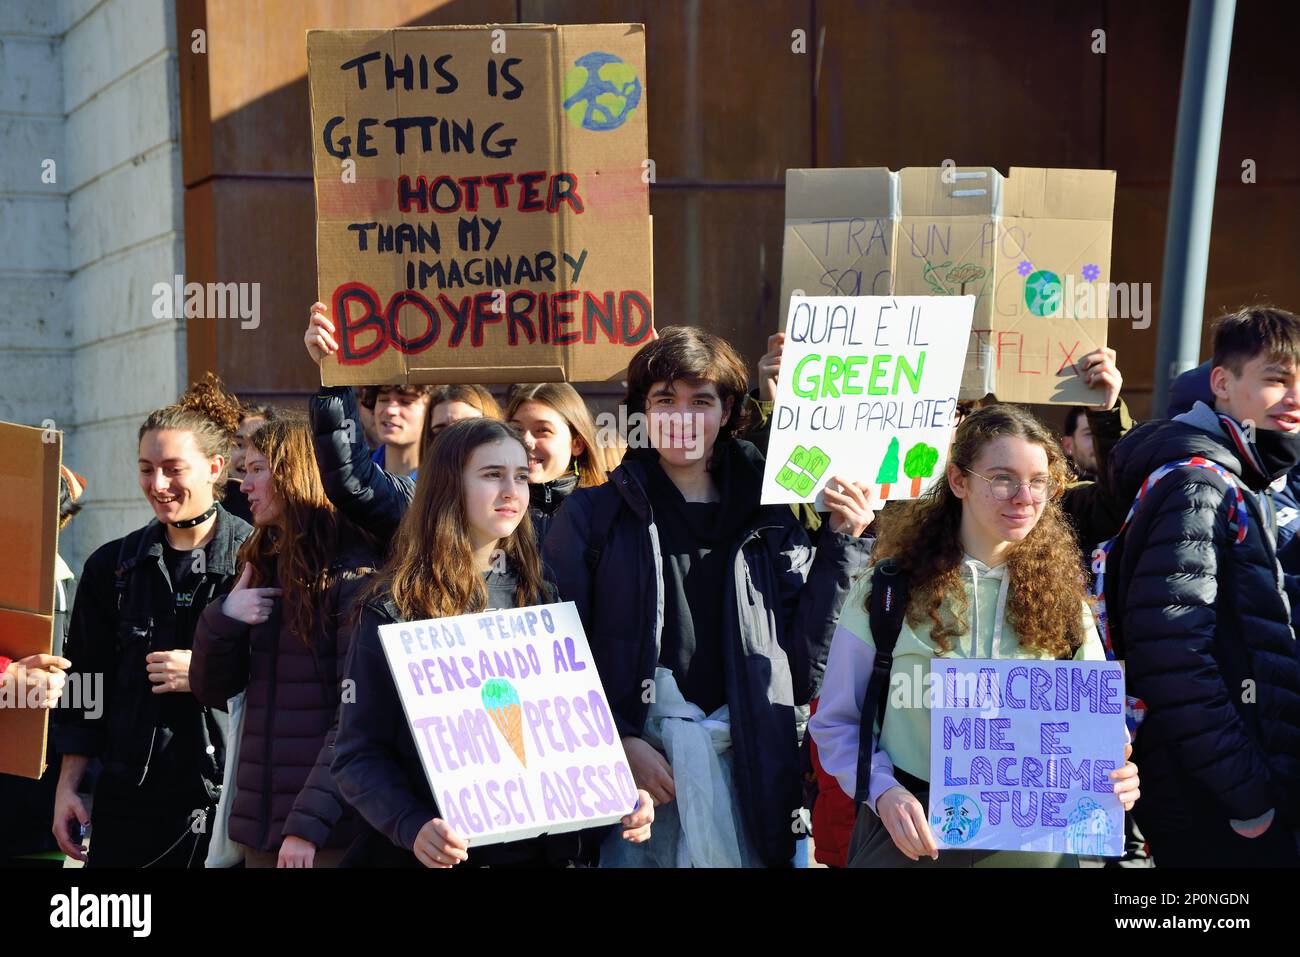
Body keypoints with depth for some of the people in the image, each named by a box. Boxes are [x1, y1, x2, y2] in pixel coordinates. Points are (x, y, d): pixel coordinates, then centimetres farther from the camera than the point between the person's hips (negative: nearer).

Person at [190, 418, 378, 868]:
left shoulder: (353, 573, -10)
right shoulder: (264, 567, 13)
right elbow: (212, 690, 14)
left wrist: (309, 822, -22)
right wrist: (222, 618, -4)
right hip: (259, 820, 7)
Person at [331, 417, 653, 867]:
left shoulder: (541, 598, 7)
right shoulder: (394, 609, -7)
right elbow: (358, 754, -10)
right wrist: (413, 827, -27)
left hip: (542, 847, 4)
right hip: (440, 856, -4)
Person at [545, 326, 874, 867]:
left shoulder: (770, 522, 9)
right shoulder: (593, 514, 3)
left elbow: (804, 664, 4)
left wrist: (840, 544, 0)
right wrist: (618, 742, -11)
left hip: (747, 776, 2)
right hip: (631, 765, -2)